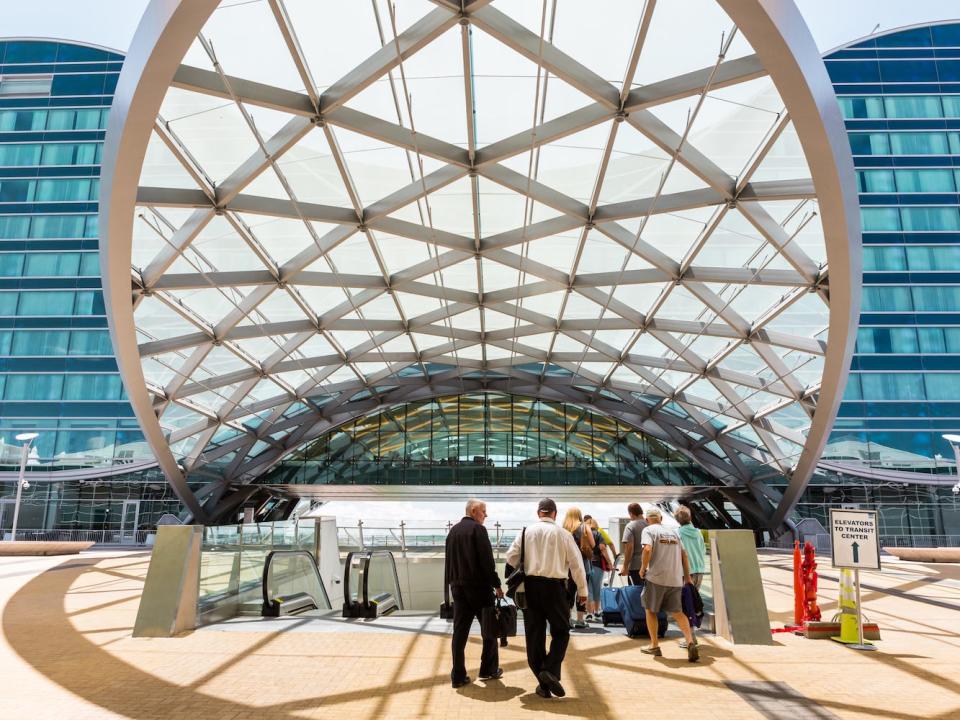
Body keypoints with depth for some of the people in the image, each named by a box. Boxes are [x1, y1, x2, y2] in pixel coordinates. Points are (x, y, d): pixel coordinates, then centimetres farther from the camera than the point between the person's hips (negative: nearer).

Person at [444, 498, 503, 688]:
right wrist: (496, 585, -9)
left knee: (459, 631, 7)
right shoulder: (478, 529, -12)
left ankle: (458, 676, 8)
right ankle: (489, 670, 19)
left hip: (458, 587, 6)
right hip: (479, 586, -6)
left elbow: (448, 560, 14)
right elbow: (487, 560, -15)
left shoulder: (453, 530, 10)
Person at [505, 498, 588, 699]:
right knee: (561, 631, 13)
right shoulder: (562, 533, -2)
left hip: (530, 585, 2)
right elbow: (576, 563, 0)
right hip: (554, 586, -2)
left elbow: (511, 557, -1)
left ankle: (543, 683, 13)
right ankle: (550, 670, -7)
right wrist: (582, 591, 10)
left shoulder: (526, 531, 1)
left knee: (534, 634, 10)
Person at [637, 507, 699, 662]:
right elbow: (684, 555, 15)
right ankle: (690, 642, -9)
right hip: (676, 579, 5)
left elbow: (647, 549, -18)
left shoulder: (648, 530, -1)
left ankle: (654, 646, 15)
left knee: (650, 610, 12)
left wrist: (643, 568, -5)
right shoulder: (673, 531, 16)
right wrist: (687, 576, 21)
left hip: (656, 577, -4)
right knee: (677, 612, 10)